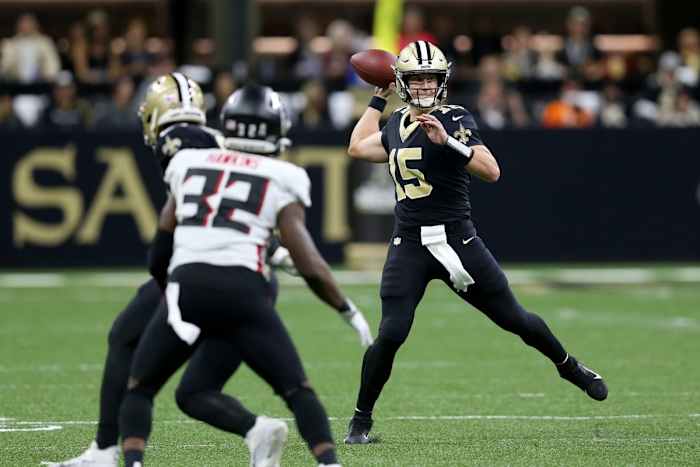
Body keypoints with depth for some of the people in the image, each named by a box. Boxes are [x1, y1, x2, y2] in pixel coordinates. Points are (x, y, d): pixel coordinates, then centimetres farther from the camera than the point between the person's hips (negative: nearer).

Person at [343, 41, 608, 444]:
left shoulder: (456, 120, -7)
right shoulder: (396, 124, 9)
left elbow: (492, 171, -19)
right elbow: (357, 148, 26)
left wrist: (448, 141, -30)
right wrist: (379, 98, 24)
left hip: (457, 241, -3)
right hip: (409, 245, 3)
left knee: (514, 318, 8)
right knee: (391, 334, -12)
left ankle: (569, 367, 35)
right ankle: (361, 420, 1)